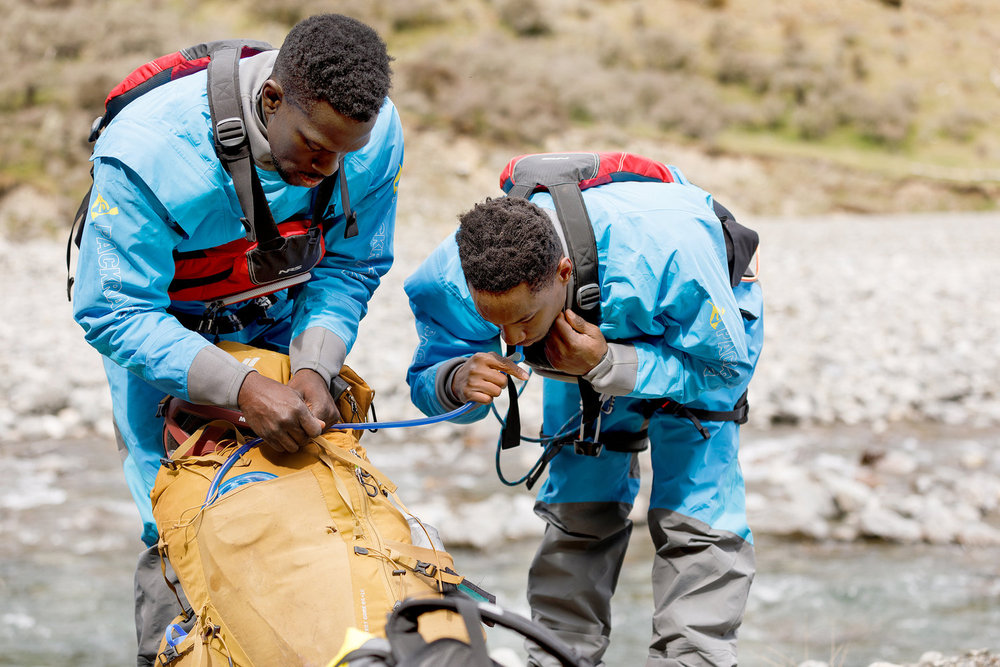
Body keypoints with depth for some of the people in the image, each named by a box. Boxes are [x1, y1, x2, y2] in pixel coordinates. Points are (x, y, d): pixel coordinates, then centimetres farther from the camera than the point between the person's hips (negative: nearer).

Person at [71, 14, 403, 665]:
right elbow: (116, 314, -32)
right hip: (162, 329, -4)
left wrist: (314, 369, -26)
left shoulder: (376, 133, -24)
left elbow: (348, 270, -8)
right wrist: (243, 388, -43)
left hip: (280, 324, 4)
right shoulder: (147, 150, -37)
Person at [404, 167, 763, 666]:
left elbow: (727, 368, -31)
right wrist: (457, 380, -43)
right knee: (578, 504, 1)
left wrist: (608, 366, -45)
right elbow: (426, 381, -17)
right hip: (593, 332, 4)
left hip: (699, 322, -3)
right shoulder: (455, 278, -35)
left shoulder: (665, 255, -47)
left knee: (694, 513, -14)